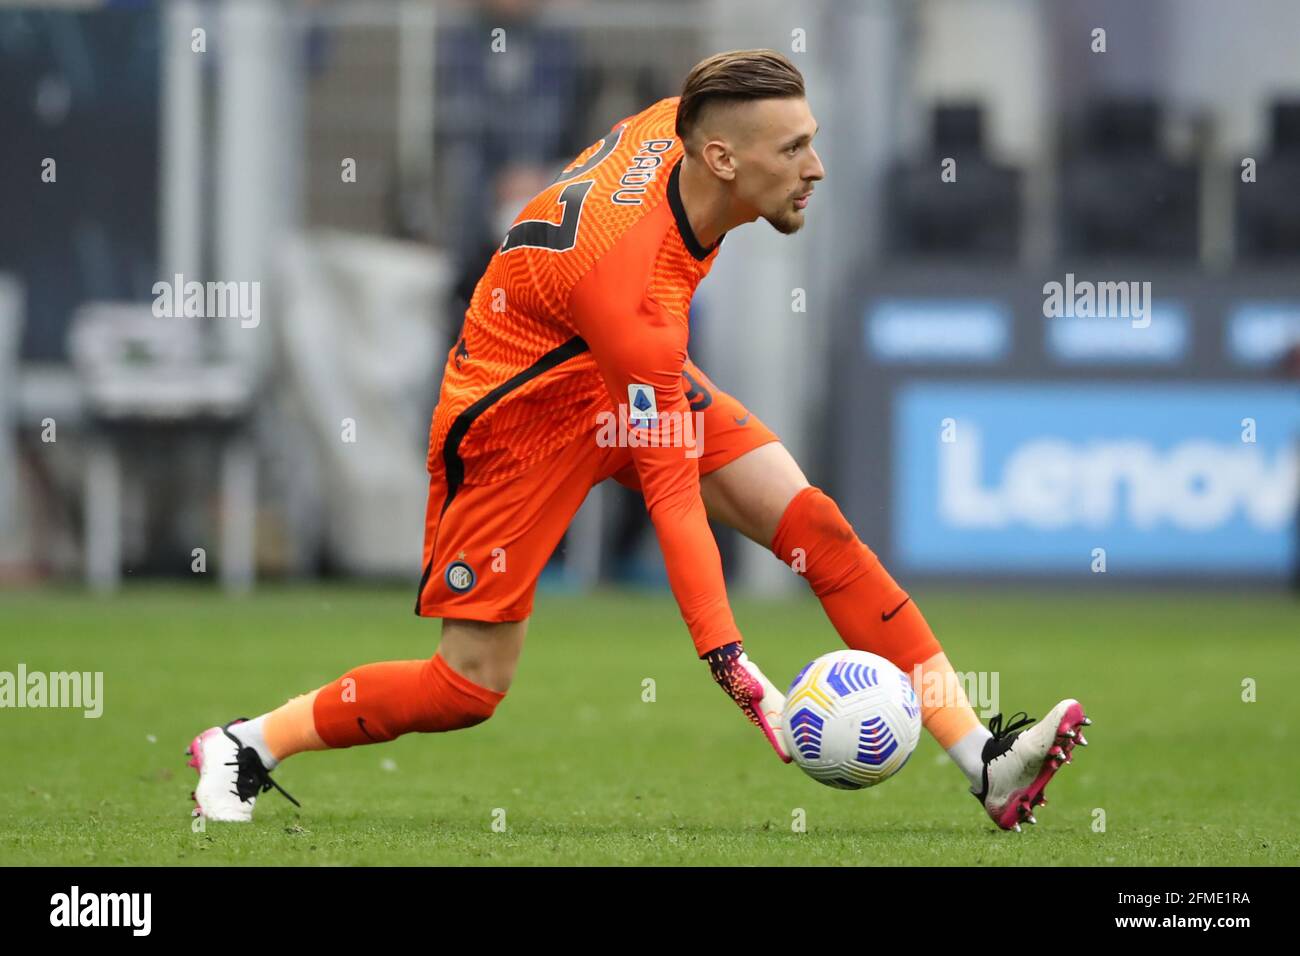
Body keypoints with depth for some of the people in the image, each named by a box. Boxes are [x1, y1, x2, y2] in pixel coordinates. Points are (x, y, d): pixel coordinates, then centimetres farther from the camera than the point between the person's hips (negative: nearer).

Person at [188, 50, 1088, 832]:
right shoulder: (633, 280, -38)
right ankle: (243, 748, 17)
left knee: (815, 524, -9)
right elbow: (671, 487, -35)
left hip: (614, 374, 8)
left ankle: (985, 758, -11)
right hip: (519, 413, -8)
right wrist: (729, 661, -35)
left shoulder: (673, 125, -17)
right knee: (469, 689, -4)